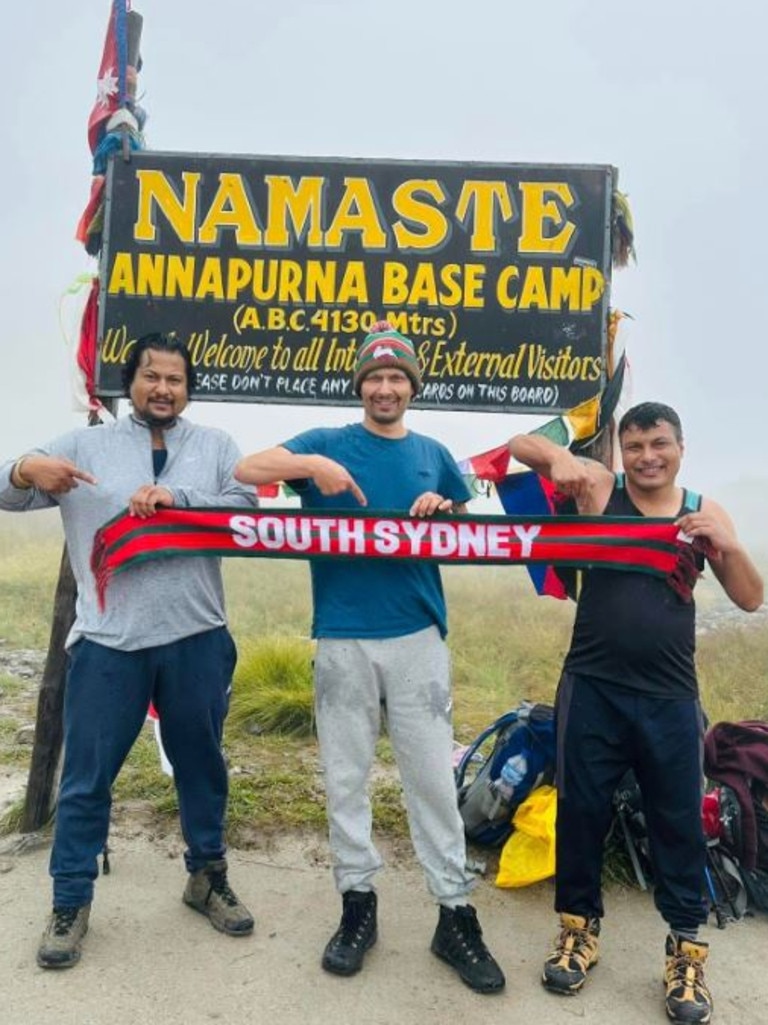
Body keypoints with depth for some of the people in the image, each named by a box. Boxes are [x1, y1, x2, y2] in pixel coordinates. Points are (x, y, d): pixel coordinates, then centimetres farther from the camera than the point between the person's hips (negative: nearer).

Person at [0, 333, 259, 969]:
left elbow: (248, 505, -5)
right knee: (87, 776, 9)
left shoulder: (216, 445, 9)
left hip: (196, 639, 1)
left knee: (201, 765, 15)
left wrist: (178, 498, -19)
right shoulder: (86, 444, 8)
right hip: (108, 641, 0)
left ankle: (208, 877, 36)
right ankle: (71, 900, 28)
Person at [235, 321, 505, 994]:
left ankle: (455, 913, 18)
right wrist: (313, 465, -20)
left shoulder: (433, 455, 12)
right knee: (345, 777, 9)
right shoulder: (327, 444, 6)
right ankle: (358, 903, 25)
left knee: (433, 776, 5)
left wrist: (443, 511, -5)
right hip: (343, 637, 0)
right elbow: (246, 470, -5)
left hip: (417, 636, 1)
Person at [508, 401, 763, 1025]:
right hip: (593, 689, -1)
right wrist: (560, 457, -26)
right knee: (581, 812, 11)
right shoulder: (600, 490, -1)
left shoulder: (704, 513, 6)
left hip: (670, 698, 2)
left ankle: (686, 951, 30)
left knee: (679, 823, 11)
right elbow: (521, 445, -5)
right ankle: (579, 931, 31)